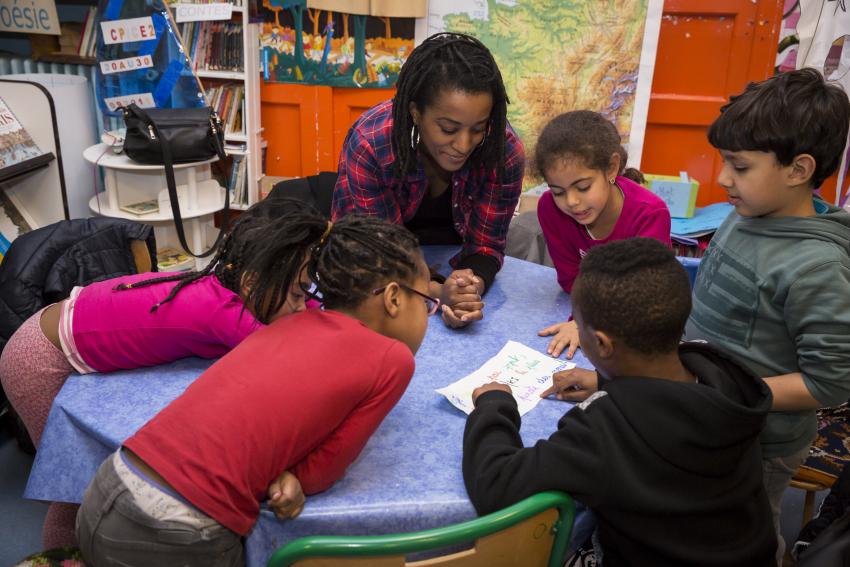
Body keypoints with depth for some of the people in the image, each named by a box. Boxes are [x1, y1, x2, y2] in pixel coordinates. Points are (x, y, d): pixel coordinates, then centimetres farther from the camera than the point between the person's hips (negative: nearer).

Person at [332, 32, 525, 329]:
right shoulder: (368, 145, -29)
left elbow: (485, 245, -16)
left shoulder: (505, 152, -24)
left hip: (451, 253, 1)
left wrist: (472, 287, -38)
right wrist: (437, 293, -43)